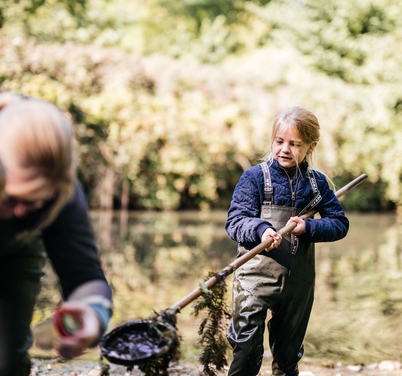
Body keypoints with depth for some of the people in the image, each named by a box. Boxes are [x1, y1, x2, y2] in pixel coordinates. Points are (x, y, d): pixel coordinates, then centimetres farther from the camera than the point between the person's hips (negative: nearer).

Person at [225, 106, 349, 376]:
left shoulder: (317, 183, 3)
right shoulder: (255, 177, -6)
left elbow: (340, 223, 2)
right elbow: (235, 221, -13)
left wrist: (308, 227, -17)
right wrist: (261, 229, -33)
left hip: (299, 280, 3)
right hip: (256, 275, -3)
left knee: (289, 353, 17)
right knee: (247, 351, -5)